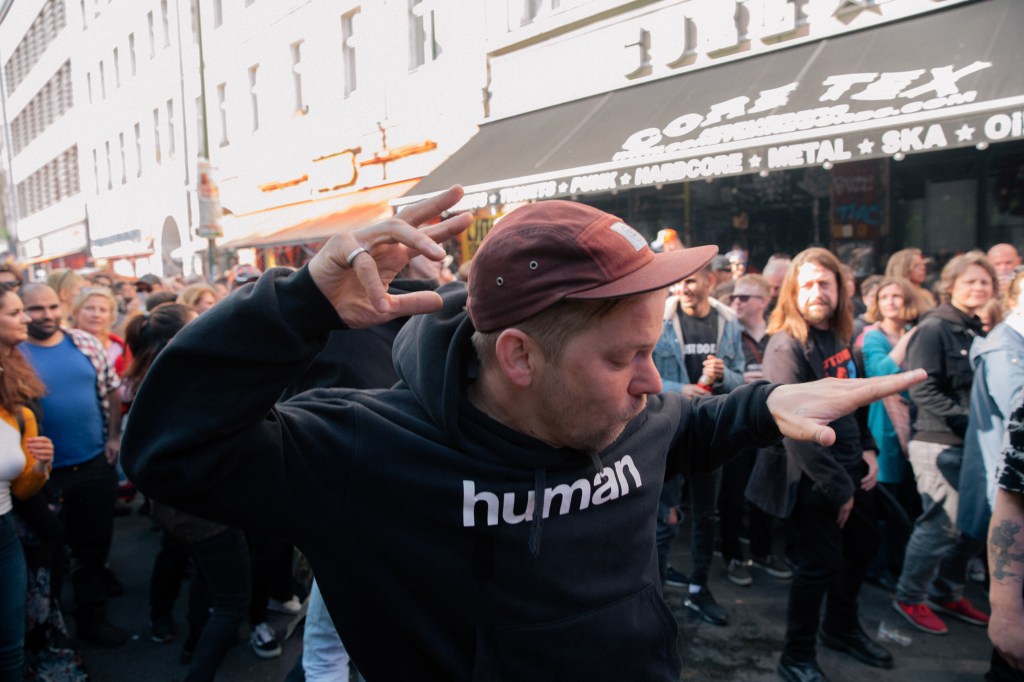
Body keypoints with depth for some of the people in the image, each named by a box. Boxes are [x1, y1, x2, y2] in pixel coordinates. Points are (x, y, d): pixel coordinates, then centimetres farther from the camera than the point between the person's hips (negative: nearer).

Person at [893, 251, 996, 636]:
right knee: (942, 524, -4)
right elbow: (923, 390, -17)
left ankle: (946, 594, 29)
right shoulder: (934, 329, -10)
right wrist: (965, 421, -22)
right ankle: (910, 598, 14)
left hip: (973, 445, 8)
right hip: (939, 444, -8)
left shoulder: (982, 332, 14)